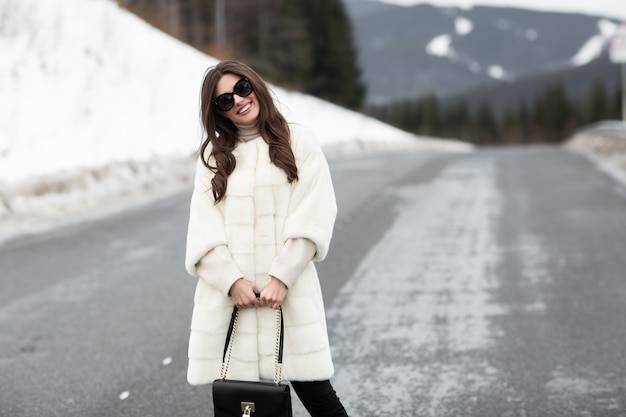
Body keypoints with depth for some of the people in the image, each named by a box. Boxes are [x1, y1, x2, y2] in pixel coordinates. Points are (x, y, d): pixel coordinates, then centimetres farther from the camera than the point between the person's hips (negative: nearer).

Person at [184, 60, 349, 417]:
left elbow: (313, 216, -2)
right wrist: (232, 280, -11)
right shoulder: (214, 156, 14)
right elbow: (204, 229, 4)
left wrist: (282, 277, -13)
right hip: (228, 294, 2)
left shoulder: (298, 141, 7)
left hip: (288, 290, -2)